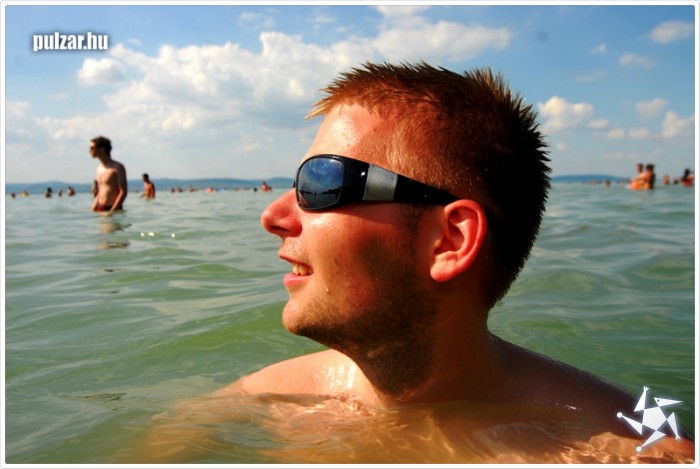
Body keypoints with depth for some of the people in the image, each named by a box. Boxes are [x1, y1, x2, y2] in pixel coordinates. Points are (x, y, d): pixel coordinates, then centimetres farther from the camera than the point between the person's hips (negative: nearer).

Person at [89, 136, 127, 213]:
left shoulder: (117, 167, -8)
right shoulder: (99, 168, 15)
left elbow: (123, 192, -13)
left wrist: (112, 211, -20)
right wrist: (93, 210, 8)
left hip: (114, 210, -7)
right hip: (100, 210, 7)